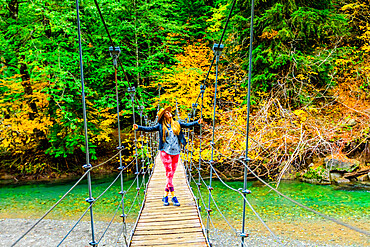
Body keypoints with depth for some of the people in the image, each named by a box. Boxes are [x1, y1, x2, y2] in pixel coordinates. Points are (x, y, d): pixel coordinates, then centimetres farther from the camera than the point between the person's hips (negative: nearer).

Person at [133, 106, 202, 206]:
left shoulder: (177, 124, 13)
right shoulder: (161, 126, 3)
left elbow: (187, 125, 10)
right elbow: (150, 129, -3)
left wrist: (197, 122, -1)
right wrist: (138, 127, -15)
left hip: (176, 152, 4)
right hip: (165, 152, -4)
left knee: (171, 175, 7)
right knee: (169, 174, -6)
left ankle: (165, 196, 19)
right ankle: (173, 197, 2)